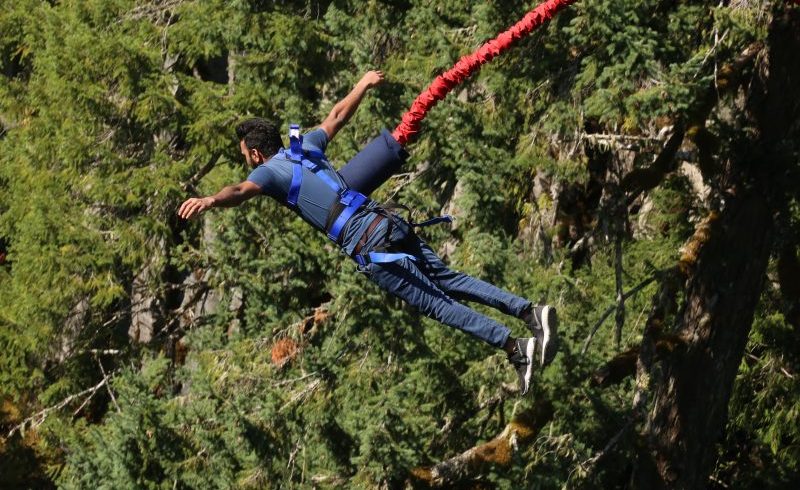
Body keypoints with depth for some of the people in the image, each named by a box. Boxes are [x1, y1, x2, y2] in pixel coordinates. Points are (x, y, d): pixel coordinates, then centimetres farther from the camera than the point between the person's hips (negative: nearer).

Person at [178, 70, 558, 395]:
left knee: (436, 304, -6)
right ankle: (529, 310, 3)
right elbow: (337, 116, 37)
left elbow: (241, 191, -21)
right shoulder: (306, 147, 21)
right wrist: (363, 85, 53)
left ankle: (516, 348, -12)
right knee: (449, 281, 13)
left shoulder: (269, 170, 2)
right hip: (390, 223, 7)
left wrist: (209, 201, -40)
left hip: (368, 247, -7)